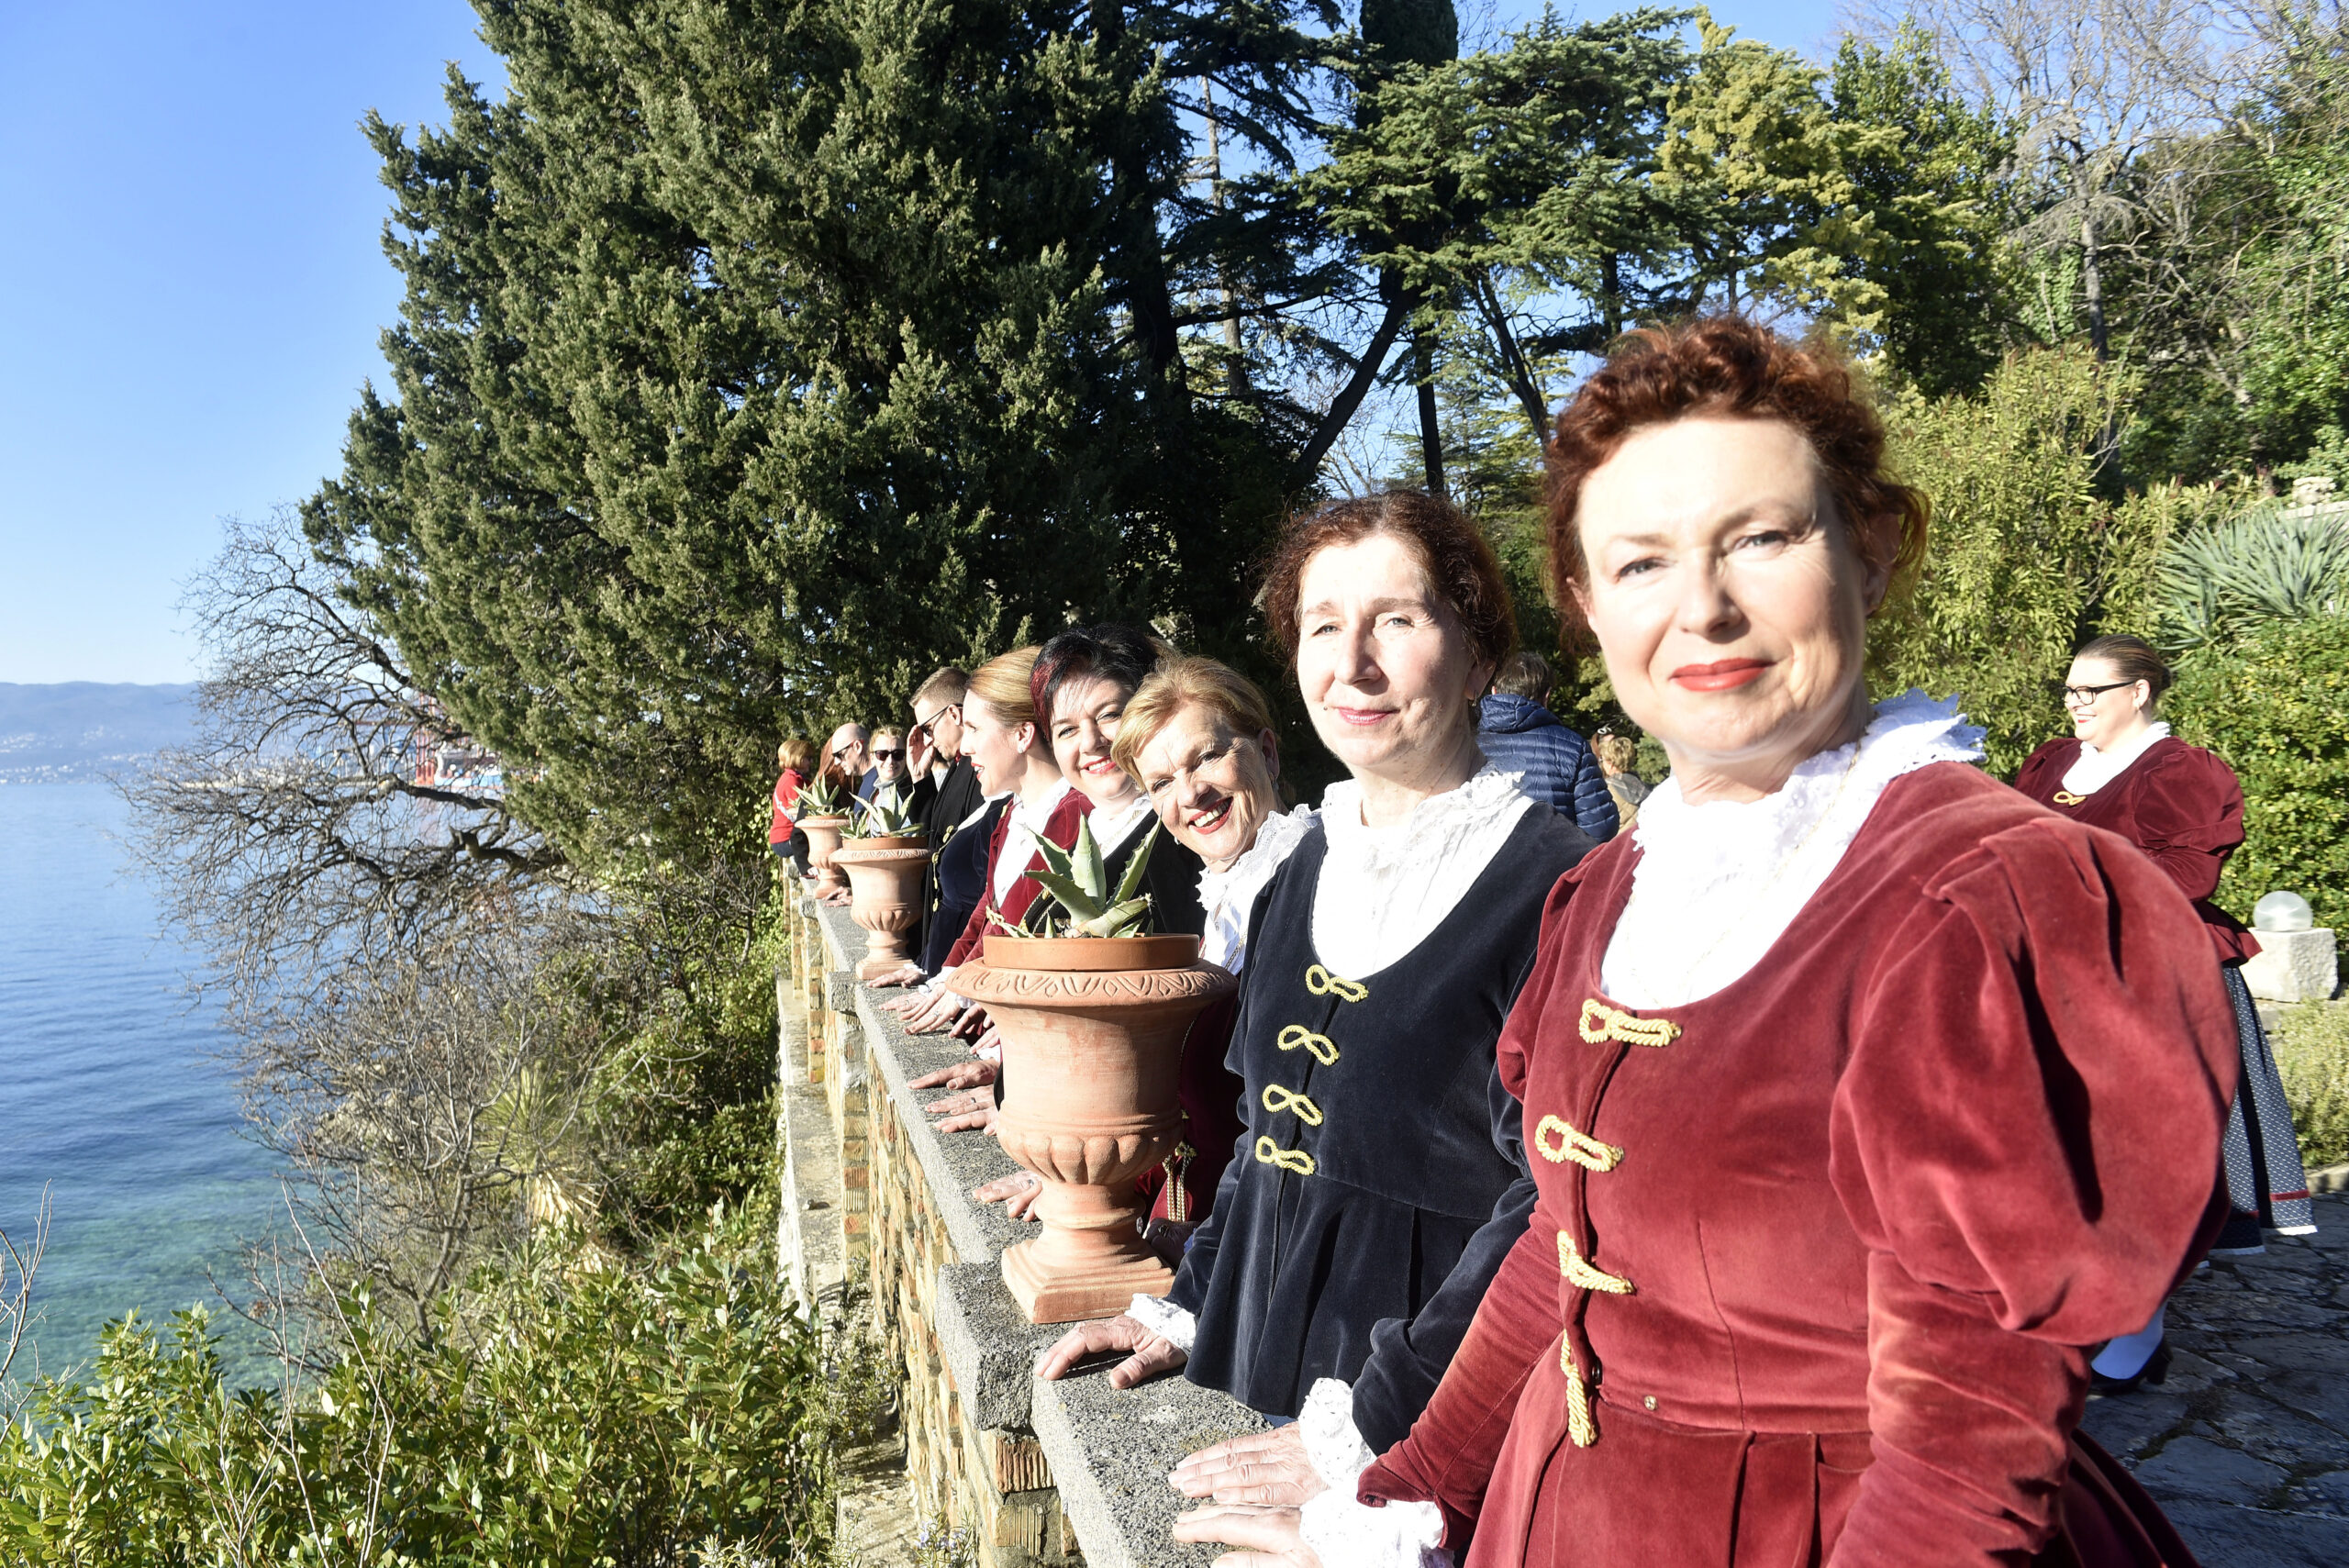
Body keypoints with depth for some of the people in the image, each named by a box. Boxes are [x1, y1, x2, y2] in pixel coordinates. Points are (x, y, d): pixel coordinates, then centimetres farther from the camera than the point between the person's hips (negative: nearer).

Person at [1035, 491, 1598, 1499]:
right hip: (1260, 1350, 7)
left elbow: (1553, 1204, -21)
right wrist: (1183, 1311, 8)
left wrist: (1367, 1425, -22)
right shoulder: (1307, 869, 6)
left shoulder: (1549, 884, -17)